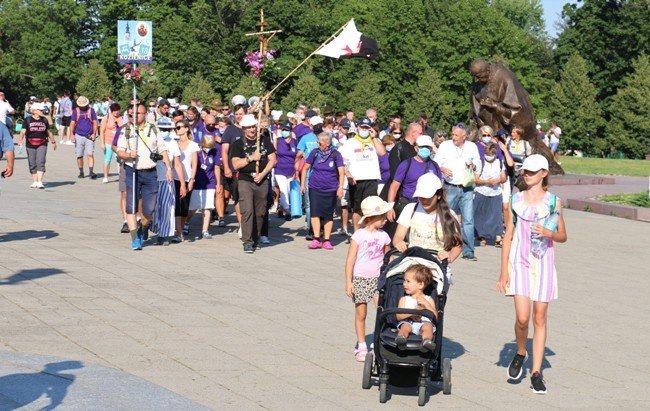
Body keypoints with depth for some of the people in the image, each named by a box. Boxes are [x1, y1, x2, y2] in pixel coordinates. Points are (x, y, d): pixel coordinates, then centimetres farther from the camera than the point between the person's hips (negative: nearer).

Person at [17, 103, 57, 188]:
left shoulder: (44, 120, 11)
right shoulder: (28, 120, 3)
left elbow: (49, 132, 21)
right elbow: (23, 131, -6)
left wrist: (53, 142, 27)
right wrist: (20, 140, -22)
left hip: (42, 145, 0)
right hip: (30, 145, 0)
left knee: (40, 163, -13)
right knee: (32, 164, 5)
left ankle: (40, 182, -16)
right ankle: (34, 182, 15)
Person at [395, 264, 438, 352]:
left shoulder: (428, 300, 18)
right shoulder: (404, 299, 20)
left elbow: (435, 316, 4)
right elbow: (398, 316, 5)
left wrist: (426, 304, -4)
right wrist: (411, 313, -11)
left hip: (424, 323, 0)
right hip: (408, 323, 1)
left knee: (428, 326, -34)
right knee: (405, 326, -33)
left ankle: (427, 341, -62)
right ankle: (401, 337, -63)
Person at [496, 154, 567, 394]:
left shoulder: (553, 202, 3)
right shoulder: (516, 200, 4)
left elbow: (563, 236, 9)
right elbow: (508, 236, 5)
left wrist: (548, 233, -13)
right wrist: (504, 271, 0)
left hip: (543, 264, 0)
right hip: (520, 262, 0)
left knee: (540, 318, 1)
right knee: (522, 318, -11)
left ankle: (536, 372, 8)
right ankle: (520, 353, 19)